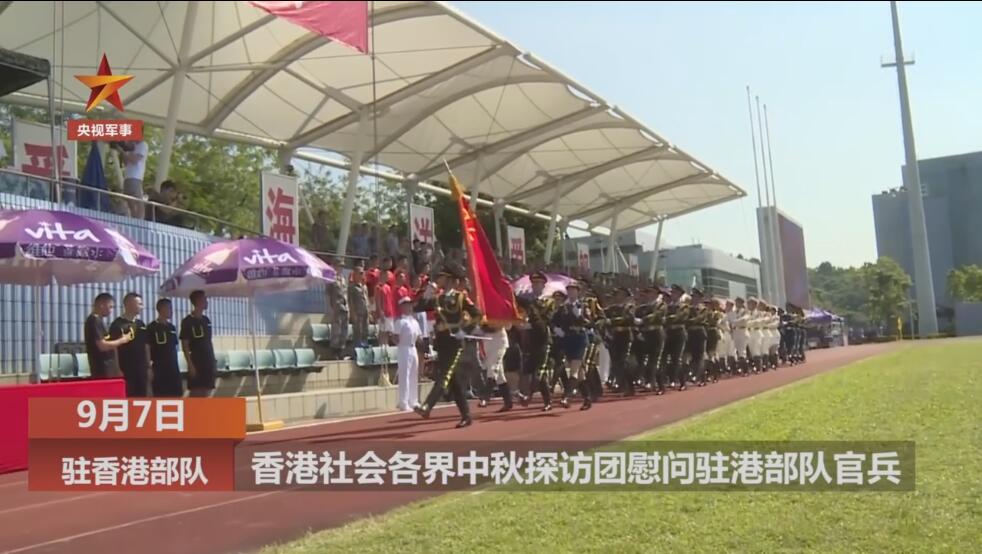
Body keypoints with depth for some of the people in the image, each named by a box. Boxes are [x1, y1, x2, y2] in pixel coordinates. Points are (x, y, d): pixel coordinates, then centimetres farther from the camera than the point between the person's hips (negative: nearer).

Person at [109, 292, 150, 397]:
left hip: (141, 369, 7)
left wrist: (148, 367, 14)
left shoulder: (141, 324, 14)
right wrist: (117, 370, -15)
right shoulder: (117, 325, -7)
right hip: (126, 370, -7)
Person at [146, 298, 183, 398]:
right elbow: (147, 348, -9)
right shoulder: (152, 327, -7)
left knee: (176, 396, 7)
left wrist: (176, 366, 14)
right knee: (160, 396, -3)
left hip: (173, 368, 6)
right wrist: (150, 367, -14)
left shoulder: (172, 327, 13)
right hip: (159, 369, -6)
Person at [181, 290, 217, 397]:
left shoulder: (206, 320, 13)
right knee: (196, 394, -5)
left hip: (208, 363, 6)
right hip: (196, 363, -6)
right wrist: (190, 364, -16)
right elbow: (184, 345, -9)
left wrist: (214, 362, 13)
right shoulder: (187, 322, -7)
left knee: (207, 393, 7)